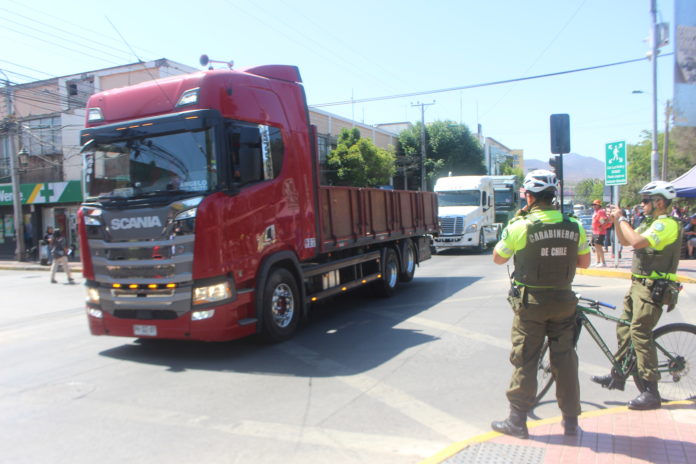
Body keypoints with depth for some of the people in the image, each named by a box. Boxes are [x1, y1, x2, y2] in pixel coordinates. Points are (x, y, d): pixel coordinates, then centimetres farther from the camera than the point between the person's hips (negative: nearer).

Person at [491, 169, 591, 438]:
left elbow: (498, 258, -1)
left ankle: (517, 420, 16)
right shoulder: (574, 226, -1)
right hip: (563, 301, 4)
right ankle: (571, 420, 24)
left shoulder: (520, 226, -13)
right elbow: (584, 262, 8)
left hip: (530, 302, -3)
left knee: (524, 360, 6)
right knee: (565, 360, 13)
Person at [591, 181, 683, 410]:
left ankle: (651, 392, -6)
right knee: (624, 329, 15)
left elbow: (637, 241, -31)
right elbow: (625, 240, 22)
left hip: (653, 288, -10)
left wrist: (622, 218, -18)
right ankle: (618, 375, 27)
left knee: (640, 333, -12)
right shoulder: (653, 223, 16)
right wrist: (616, 219, 8)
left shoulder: (666, 224, -16)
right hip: (639, 284, 10)